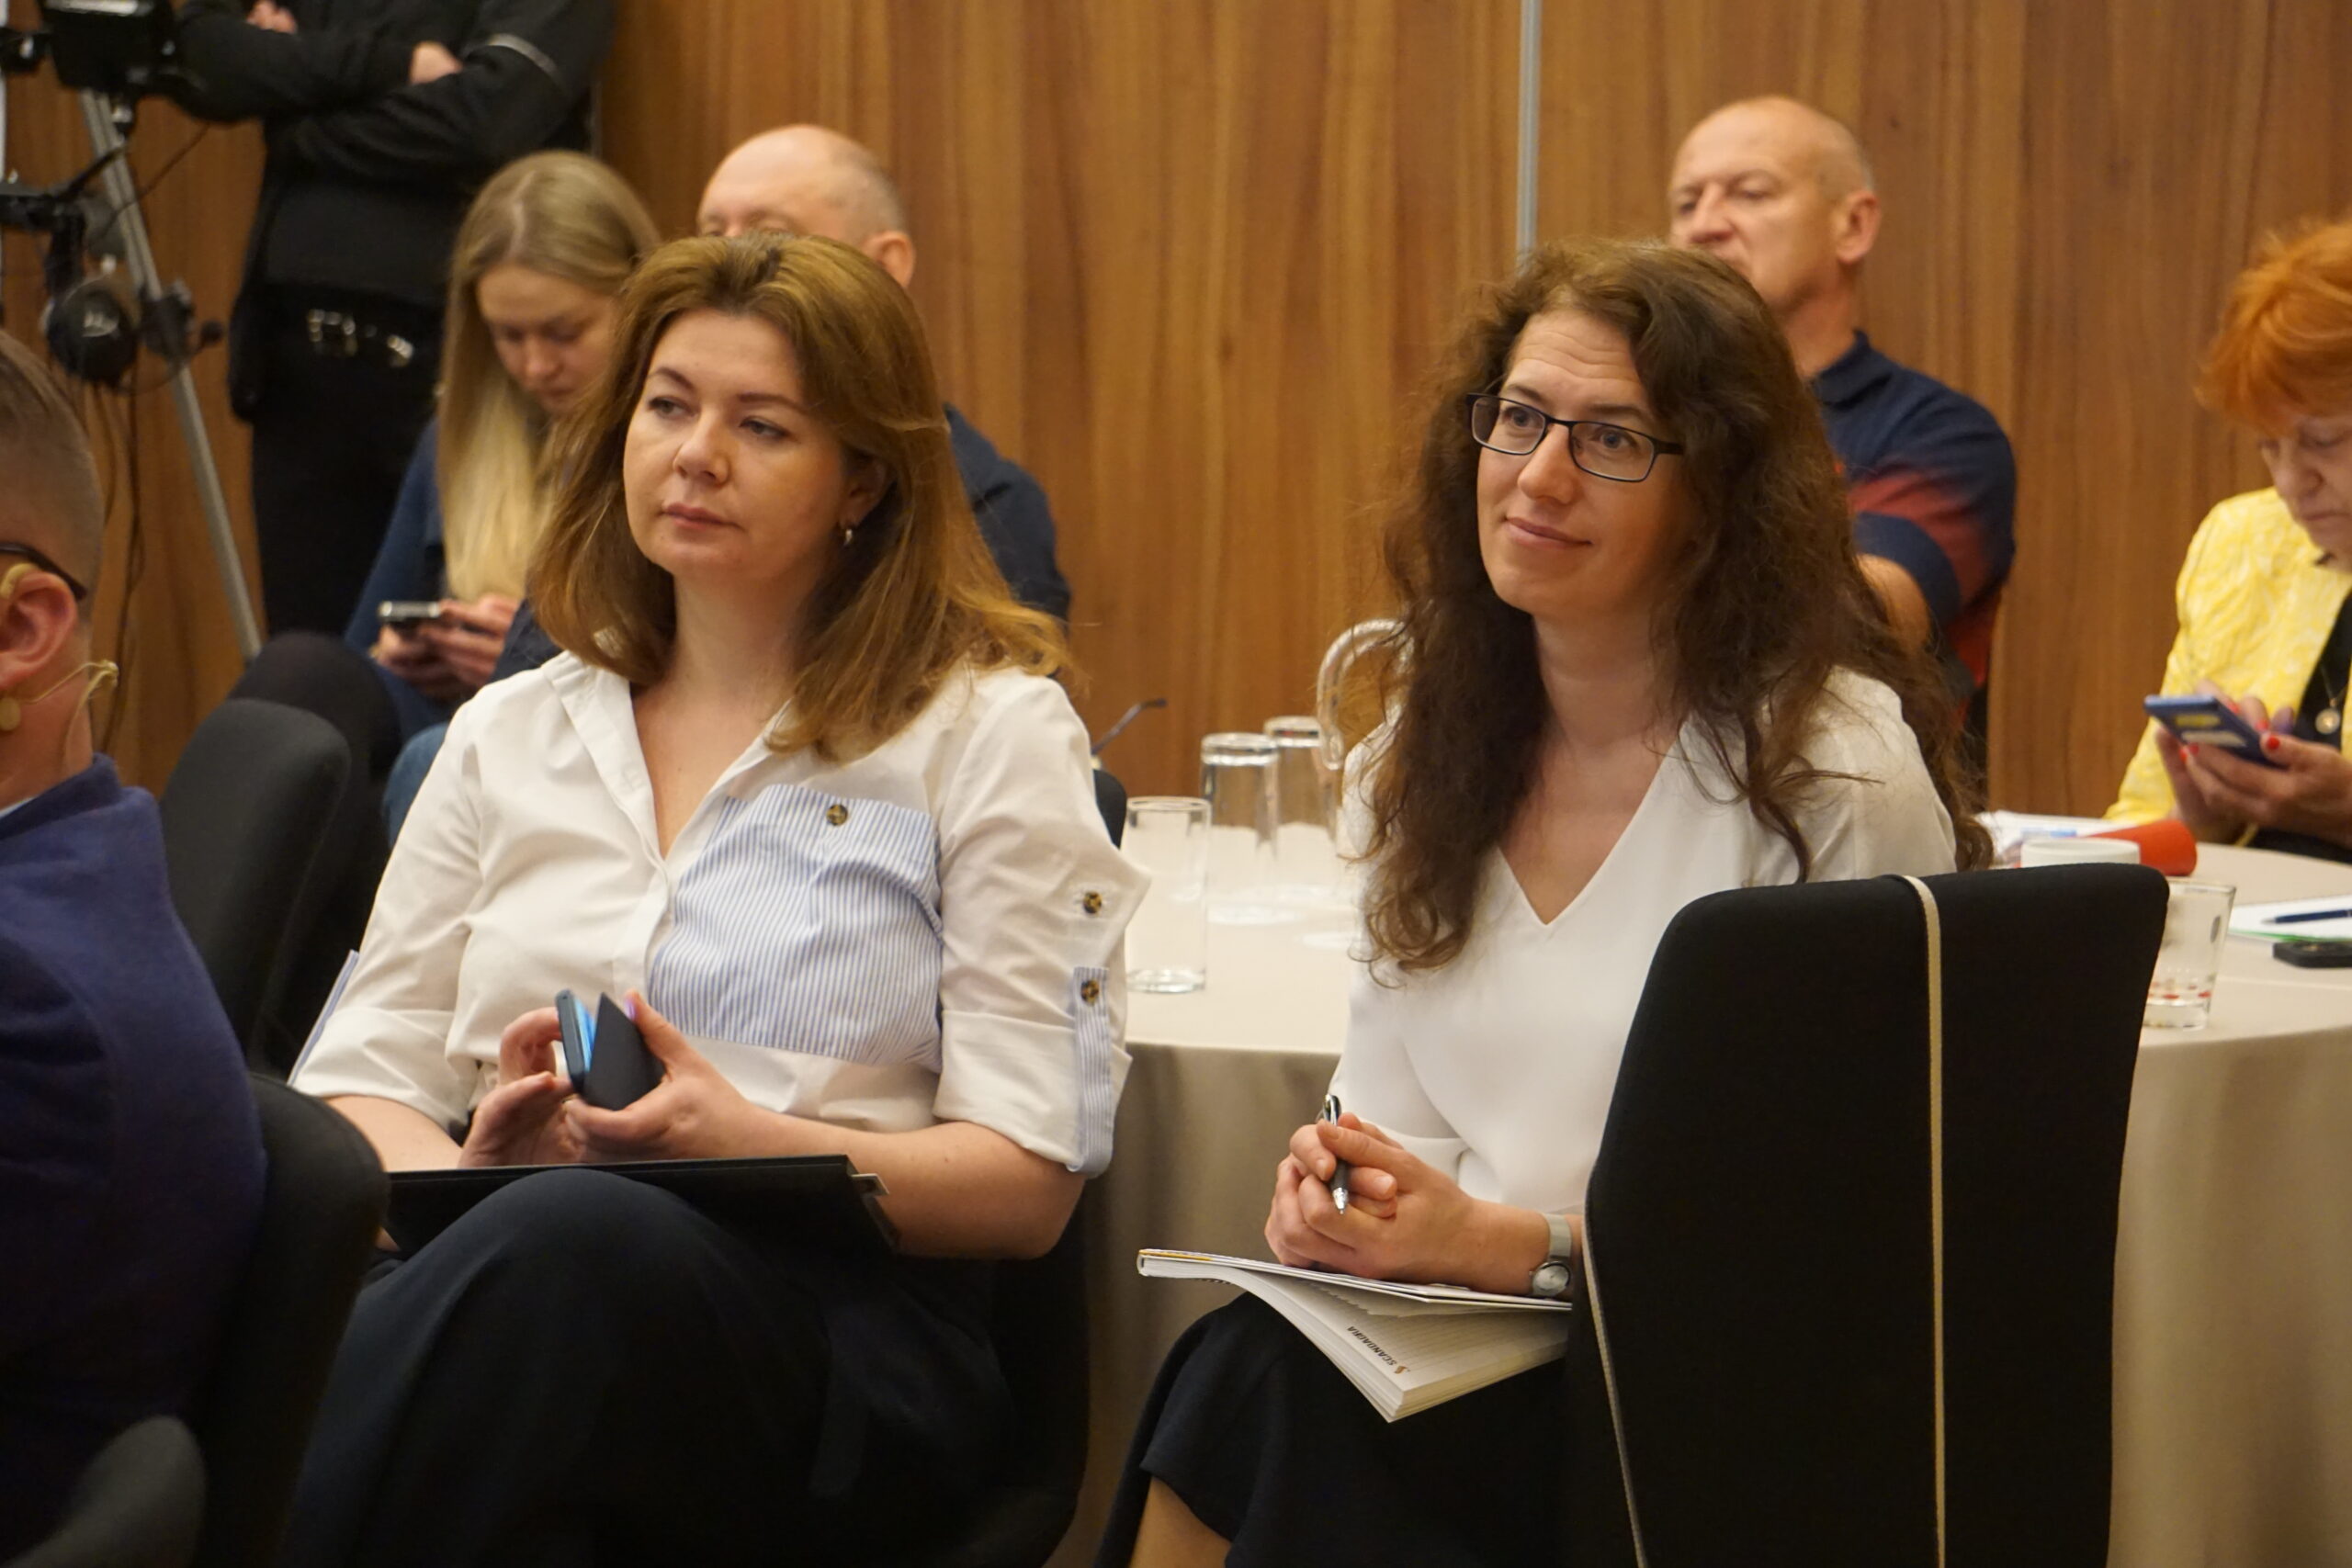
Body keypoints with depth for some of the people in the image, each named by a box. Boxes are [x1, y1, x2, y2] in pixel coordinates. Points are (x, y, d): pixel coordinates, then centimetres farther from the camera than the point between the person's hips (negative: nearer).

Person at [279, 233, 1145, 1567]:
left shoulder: (990, 734, 11)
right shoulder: (513, 734, 24)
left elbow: (1029, 1180, 3)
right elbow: (359, 1081, 17)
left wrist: (753, 1143, -14)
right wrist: (471, 1167, -8)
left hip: (842, 1334, -2)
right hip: (516, 1258, 3)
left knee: (576, 1240, -41)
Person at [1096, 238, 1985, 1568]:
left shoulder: (1835, 772, -8)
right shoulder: (1434, 745, 14)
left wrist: (1509, 1244, -18)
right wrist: (1347, 1189, -7)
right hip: (1471, 1352, 5)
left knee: (1259, 1390, -29)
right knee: (1242, 1371, -29)